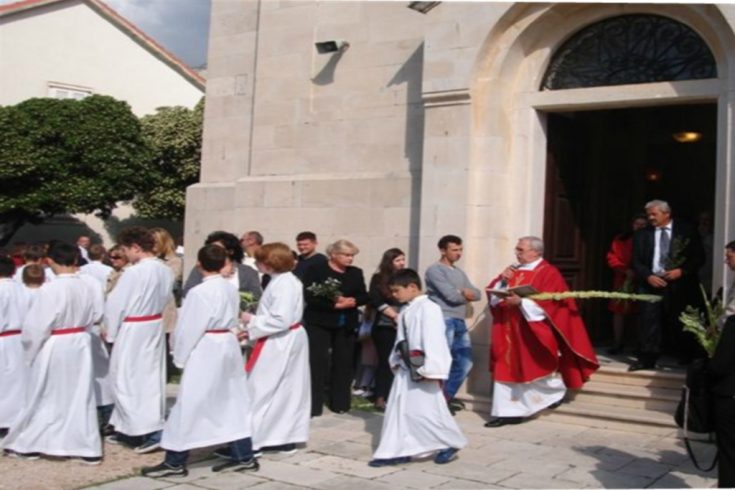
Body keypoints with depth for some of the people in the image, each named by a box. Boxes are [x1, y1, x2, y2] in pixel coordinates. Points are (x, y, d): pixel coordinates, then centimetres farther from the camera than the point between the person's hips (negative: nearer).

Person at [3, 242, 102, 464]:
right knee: (80, 398, 12)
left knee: (45, 399, 11)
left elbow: (37, 326, -15)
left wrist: (30, 350, 1)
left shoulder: (50, 289, -20)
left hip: (54, 348, -5)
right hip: (79, 345, 5)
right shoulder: (83, 287, -3)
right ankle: (88, 449, 14)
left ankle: (28, 445, 27)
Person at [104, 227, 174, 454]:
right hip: (155, 327, 8)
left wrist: (110, 331, 1)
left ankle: (151, 432, -2)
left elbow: (116, 305, -13)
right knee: (150, 379, 12)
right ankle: (131, 430, 26)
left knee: (128, 380, 2)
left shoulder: (134, 272, -21)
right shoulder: (165, 271, 1)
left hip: (132, 331, -8)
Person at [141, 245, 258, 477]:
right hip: (228, 346, 8)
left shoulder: (199, 292, -18)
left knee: (191, 405, 1)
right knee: (233, 402, 13)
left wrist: (180, 355, -1)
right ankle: (244, 457, 19)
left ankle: (175, 462, 11)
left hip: (205, 350, -8)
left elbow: (188, 329, -13)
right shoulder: (231, 288, 4)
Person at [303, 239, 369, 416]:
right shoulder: (316, 270, -4)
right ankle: (313, 405, -1)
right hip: (320, 323, -4)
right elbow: (309, 296, -13)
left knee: (343, 362, 7)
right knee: (317, 362, -6)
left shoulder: (356, 273, 10)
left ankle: (340, 402, 18)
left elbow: (364, 296, 7)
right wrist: (333, 304, -20)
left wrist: (353, 301, -14)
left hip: (346, 324, 4)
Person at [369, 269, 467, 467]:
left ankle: (450, 444, 16)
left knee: (425, 410, -3)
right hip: (406, 368, 9)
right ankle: (396, 451, 16)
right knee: (398, 409, 9)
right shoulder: (406, 311, 12)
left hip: (422, 370, -9)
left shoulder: (428, 308, -17)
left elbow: (434, 340, -22)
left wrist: (431, 370, -24)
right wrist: (396, 360, 14)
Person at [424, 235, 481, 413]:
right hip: (443, 321, -8)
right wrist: (467, 295, 5)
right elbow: (451, 295, -14)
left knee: (465, 363, 9)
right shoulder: (435, 270, -5)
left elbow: (477, 294, 13)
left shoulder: (459, 273, 21)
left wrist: (465, 292, -8)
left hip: (460, 322, 8)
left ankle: (447, 397, 21)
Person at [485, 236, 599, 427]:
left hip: (533, 333, -6)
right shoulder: (514, 270, 12)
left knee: (534, 368, 5)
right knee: (508, 368, 4)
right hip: (510, 331, 6)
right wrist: (502, 280, -8)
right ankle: (508, 411, 9)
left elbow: (548, 302, -19)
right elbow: (493, 294, 11)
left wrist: (522, 302, -27)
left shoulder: (548, 273, -8)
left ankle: (556, 389, 33)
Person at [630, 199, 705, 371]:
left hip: (680, 284, -1)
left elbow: (699, 257, 1)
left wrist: (681, 271, -12)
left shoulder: (687, 231, 2)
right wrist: (648, 276, -11)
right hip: (652, 283, 1)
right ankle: (647, 359, -1)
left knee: (681, 323, 7)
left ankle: (688, 360, 23)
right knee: (649, 321, -5)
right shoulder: (642, 234, 7)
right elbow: (637, 262, 5)